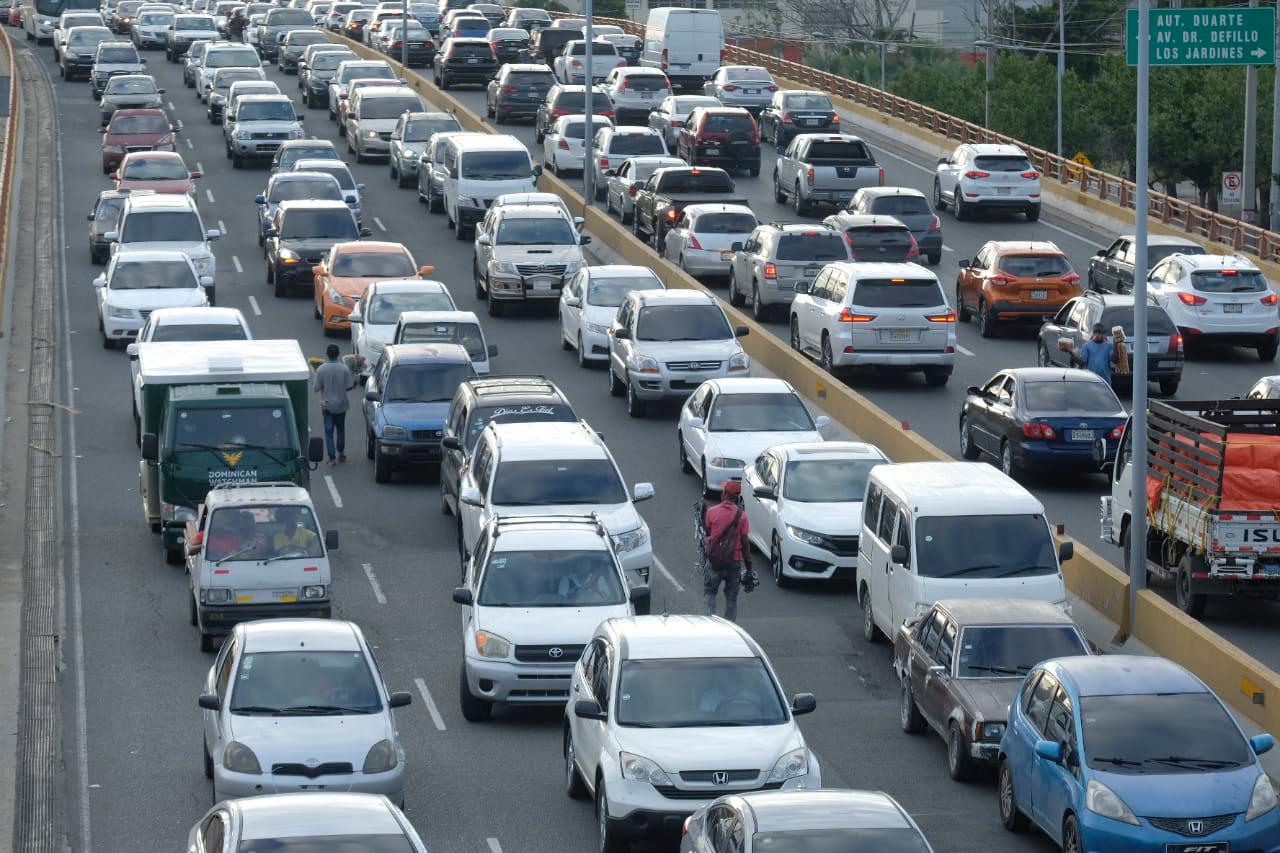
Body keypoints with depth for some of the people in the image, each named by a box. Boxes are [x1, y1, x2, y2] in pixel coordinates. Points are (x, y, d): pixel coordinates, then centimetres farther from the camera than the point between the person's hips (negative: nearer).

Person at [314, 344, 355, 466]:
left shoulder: (321, 369, -13)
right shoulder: (344, 369, -13)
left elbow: (317, 388, -10)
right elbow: (349, 386, -8)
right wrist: (354, 381, 14)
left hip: (327, 404, -1)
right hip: (341, 404, 1)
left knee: (329, 431, 4)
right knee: (340, 429, 20)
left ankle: (332, 458, -3)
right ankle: (341, 453, 29)